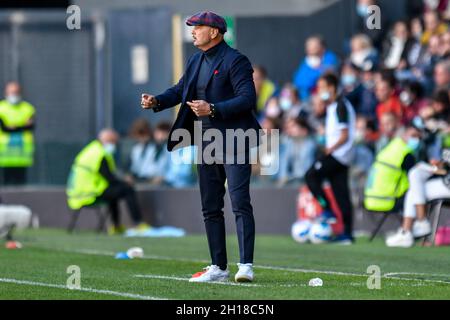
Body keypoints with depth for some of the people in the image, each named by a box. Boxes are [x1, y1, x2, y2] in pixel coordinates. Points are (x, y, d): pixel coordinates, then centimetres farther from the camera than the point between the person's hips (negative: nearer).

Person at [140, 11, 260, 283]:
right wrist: (157, 101, 1)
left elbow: (248, 98, -19)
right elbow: (181, 90, 20)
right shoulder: (196, 61, 14)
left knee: (240, 202, -14)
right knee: (210, 207, 10)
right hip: (206, 144, 9)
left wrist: (213, 109, -26)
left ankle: (246, 265, -17)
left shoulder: (235, 61, -11)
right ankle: (219, 268, 16)